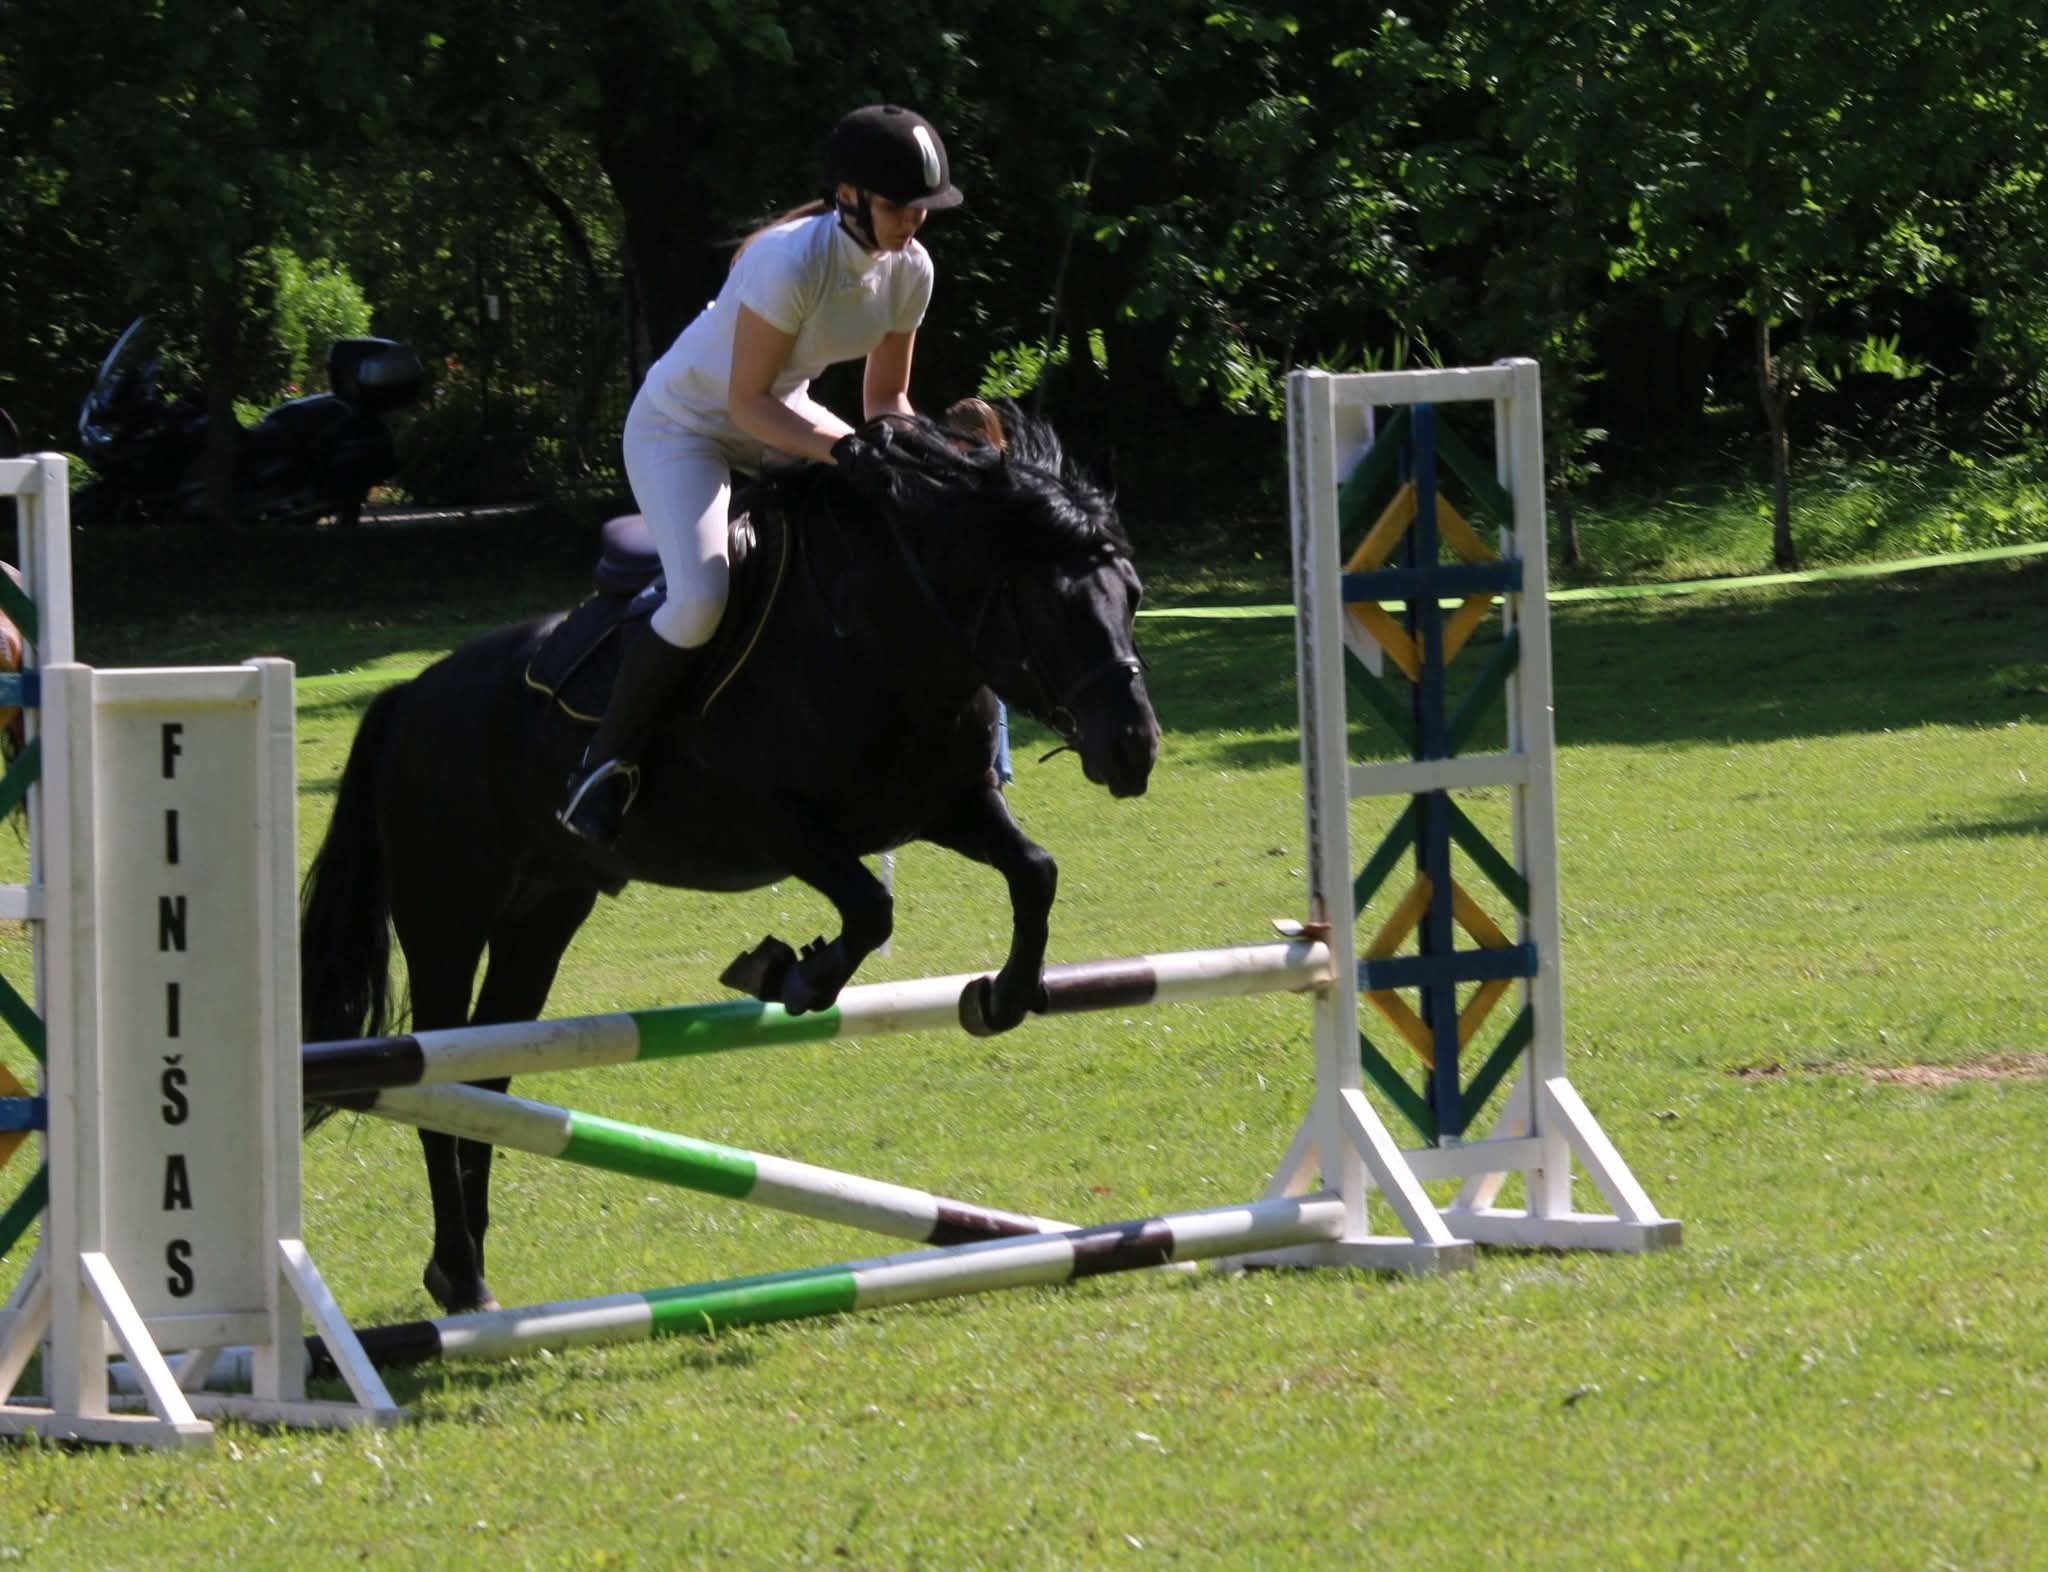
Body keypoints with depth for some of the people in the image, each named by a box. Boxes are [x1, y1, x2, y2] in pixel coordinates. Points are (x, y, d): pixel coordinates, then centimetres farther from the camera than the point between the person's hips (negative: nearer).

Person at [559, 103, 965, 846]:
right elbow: (747, 402, -27)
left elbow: (885, 397, 1)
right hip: (682, 428, -8)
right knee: (701, 597, -29)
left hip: (779, 421, 8)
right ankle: (605, 765, -10)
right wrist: (841, 449, -38)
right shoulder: (792, 262, -32)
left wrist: (893, 442, -20)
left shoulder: (908, 269, -10)